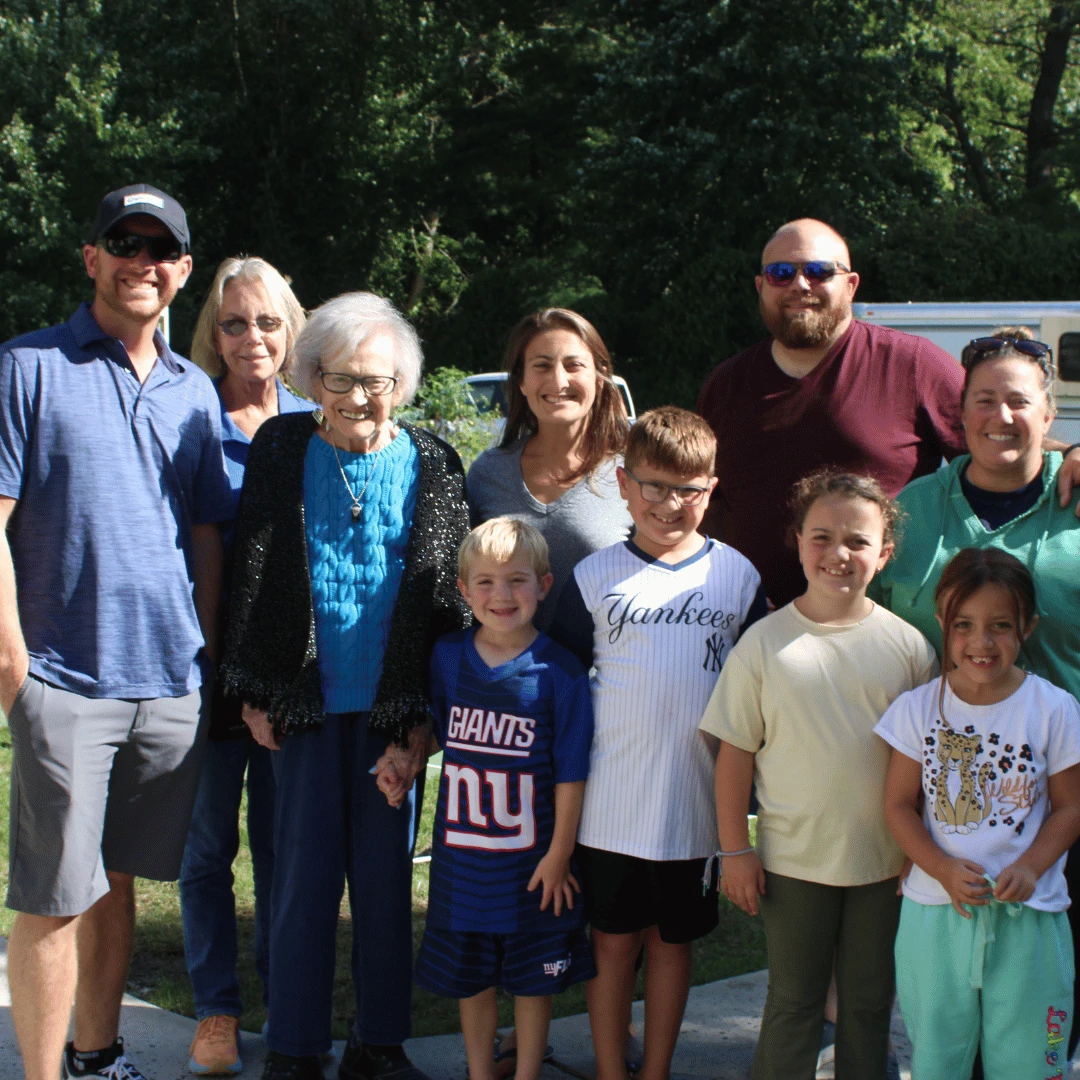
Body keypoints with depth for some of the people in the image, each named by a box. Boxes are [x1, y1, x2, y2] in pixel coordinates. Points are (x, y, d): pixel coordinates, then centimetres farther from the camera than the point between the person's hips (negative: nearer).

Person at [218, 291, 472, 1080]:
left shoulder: (431, 466, 0)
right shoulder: (280, 450, 1)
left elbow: (451, 594, -1)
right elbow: (254, 578, 4)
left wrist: (425, 718, -6)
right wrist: (255, 692, 0)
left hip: (395, 707, 0)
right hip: (308, 703, 0)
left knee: (387, 875, 8)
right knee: (304, 874, 4)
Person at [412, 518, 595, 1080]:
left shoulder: (559, 672, -12)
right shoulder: (446, 658, -2)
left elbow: (570, 774, -9)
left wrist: (559, 853, -9)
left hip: (533, 859, -3)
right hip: (462, 855, 3)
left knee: (533, 979, 12)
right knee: (470, 976, 17)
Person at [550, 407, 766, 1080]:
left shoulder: (737, 575, 1)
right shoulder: (596, 576, -1)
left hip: (695, 802, 1)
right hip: (609, 803, 0)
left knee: (672, 942, 14)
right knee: (613, 942, 9)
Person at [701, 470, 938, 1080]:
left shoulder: (908, 645, -4)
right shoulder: (765, 644, -7)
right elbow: (736, 753, -3)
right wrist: (735, 850, -4)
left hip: (885, 861, 1)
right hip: (793, 861, -1)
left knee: (870, 1003, 16)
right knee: (794, 1004, 11)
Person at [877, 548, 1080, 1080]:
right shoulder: (919, 708, -2)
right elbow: (899, 803, 0)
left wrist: (1029, 867, -16)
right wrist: (942, 868, -15)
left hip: (1028, 916, -1)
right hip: (935, 912, 1)